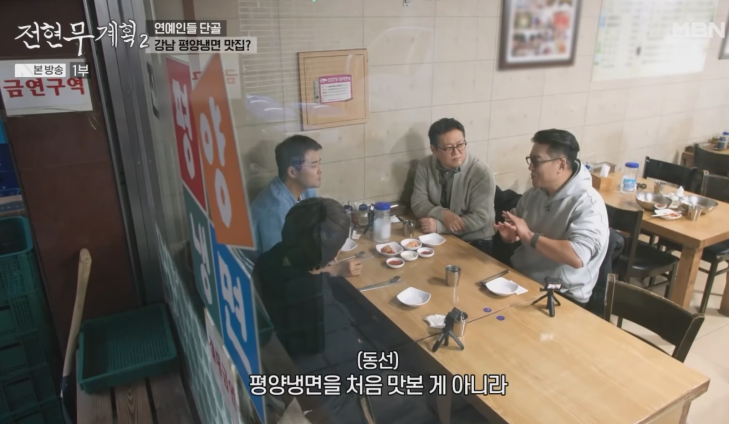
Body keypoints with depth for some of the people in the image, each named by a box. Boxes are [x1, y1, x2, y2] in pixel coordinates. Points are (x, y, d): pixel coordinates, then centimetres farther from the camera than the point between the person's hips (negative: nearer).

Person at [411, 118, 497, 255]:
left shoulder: (481, 173, -15)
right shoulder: (425, 166, -4)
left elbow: (480, 218, -18)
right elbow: (418, 204, -3)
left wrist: (439, 225, -23)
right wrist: (442, 214, -22)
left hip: (475, 244, -3)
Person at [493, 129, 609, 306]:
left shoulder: (587, 202, -17)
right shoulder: (534, 193, 4)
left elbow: (577, 256, -31)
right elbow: (516, 230, 18)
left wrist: (529, 236, -25)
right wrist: (509, 234, -6)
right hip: (518, 278, 7)